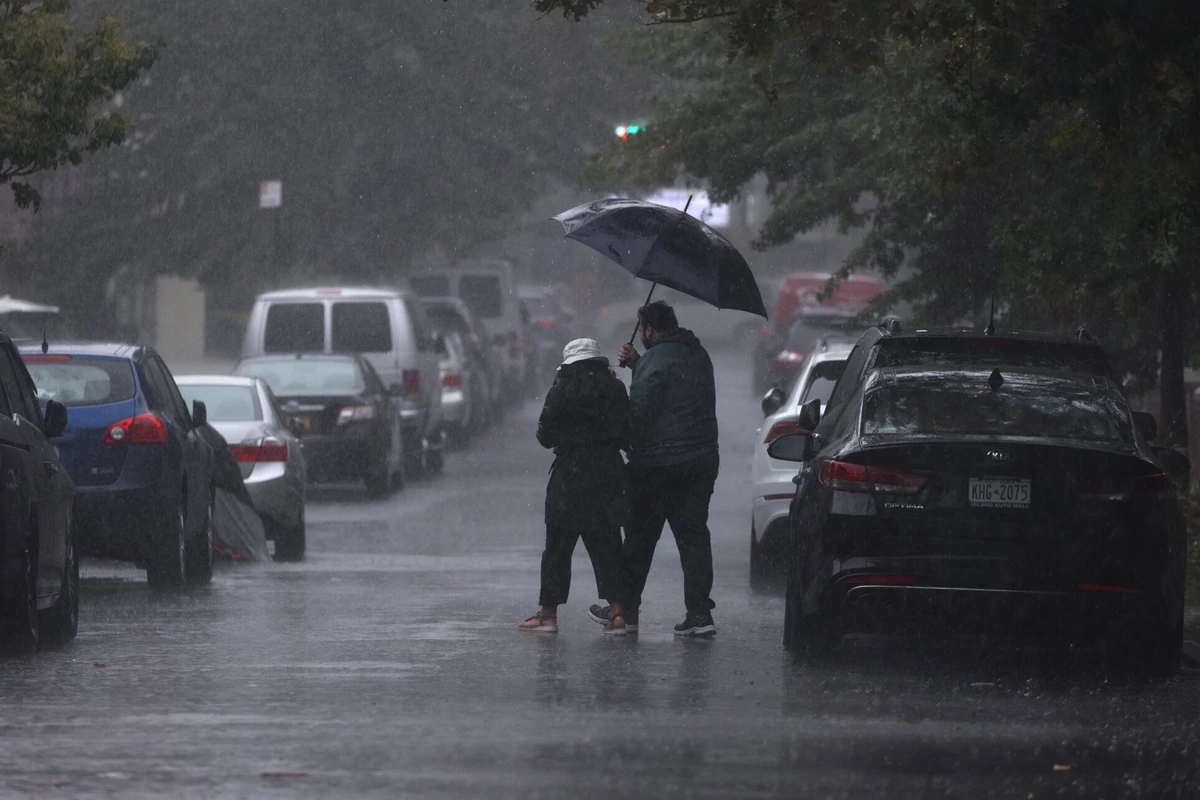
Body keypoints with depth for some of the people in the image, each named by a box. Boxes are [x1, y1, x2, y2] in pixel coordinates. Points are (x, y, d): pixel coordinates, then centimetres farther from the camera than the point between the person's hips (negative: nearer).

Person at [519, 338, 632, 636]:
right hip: (609, 474, 3)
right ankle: (617, 612, 0)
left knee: (558, 546, 6)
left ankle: (548, 614, 8)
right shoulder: (615, 389, 0)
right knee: (607, 545, 7)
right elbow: (629, 434, 1)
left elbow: (546, 436, -2)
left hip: (569, 476, -3)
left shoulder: (562, 391, -8)